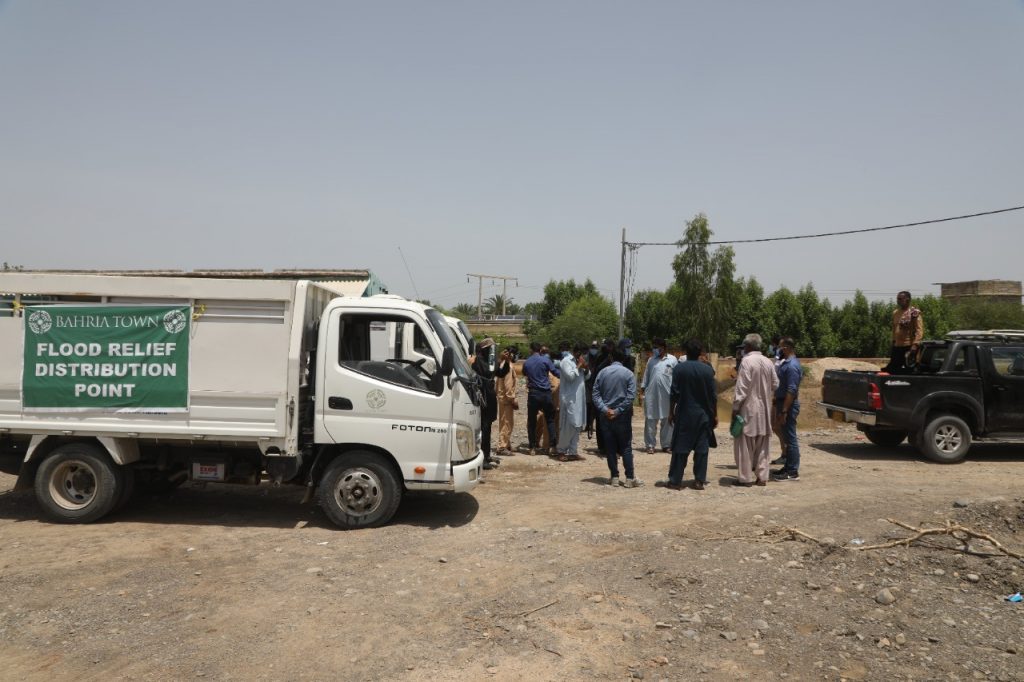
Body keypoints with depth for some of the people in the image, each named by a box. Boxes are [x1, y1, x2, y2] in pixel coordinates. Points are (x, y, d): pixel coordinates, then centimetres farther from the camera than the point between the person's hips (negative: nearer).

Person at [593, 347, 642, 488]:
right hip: (622, 416, -2)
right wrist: (618, 411, -11)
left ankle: (614, 477, 9)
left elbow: (596, 393, -2)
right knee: (626, 447, 3)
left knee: (610, 447, 7)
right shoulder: (628, 374, -4)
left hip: (605, 416, 2)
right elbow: (631, 396, -12)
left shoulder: (602, 372, 3)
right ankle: (630, 478, 2)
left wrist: (605, 409, -9)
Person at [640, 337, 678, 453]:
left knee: (667, 421, 6)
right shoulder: (651, 360, 10)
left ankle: (666, 445, 15)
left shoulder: (672, 360, 2)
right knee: (650, 420, 2)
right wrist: (642, 392, 8)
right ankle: (650, 445, 8)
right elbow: (646, 376, 12)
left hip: (666, 395, -2)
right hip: (651, 394, 2)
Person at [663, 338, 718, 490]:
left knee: (680, 448, 3)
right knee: (701, 448, 7)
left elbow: (674, 393, -7)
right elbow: (713, 395, 1)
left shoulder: (678, 368, -7)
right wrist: (715, 415, 9)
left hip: (684, 414, -1)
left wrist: (671, 412, 3)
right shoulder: (707, 369, -2)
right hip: (703, 415, 1)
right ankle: (699, 481, 9)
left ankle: (675, 480, 6)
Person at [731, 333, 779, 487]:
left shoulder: (747, 361, -13)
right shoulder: (768, 362, 5)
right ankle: (762, 477, 15)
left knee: (745, 444, 1)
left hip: (749, 408, -6)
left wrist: (735, 407, -11)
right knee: (762, 445, 12)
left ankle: (744, 478, 4)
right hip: (764, 409, 6)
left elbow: (742, 387, -16)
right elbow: (775, 384, 11)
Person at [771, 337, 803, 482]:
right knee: (786, 436, 16)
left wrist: (784, 411, -24)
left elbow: (791, 390, -23)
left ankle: (793, 472, 0)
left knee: (790, 437, -5)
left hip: (788, 405, -10)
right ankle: (788, 467, 25)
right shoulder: (786, 363, 13)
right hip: (783, 403, 10)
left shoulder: (792, 366, -18)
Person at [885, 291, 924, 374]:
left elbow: (919, 330, -16)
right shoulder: (895, 313, 13)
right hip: (897, 346, 7)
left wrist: (915, 344, -25)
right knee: (891, 369, 7)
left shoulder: (914, 313, -9)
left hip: (909, 347, -7)